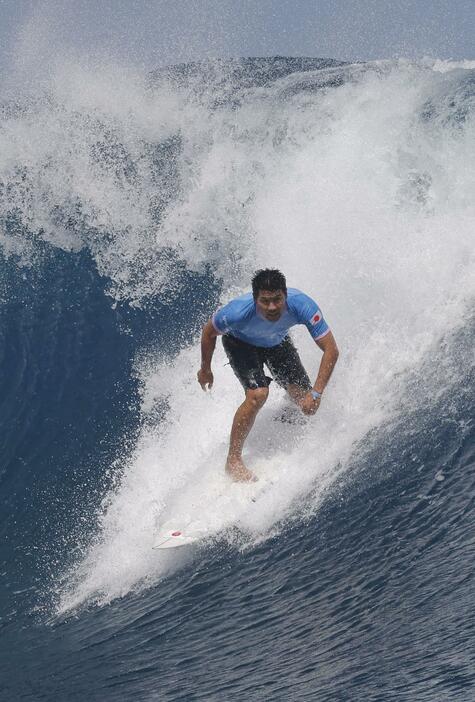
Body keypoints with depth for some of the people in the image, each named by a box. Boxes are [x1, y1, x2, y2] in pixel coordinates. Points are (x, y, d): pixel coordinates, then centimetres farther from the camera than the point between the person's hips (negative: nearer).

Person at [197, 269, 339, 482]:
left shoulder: (302, 306, -39)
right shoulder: (239, 311, -41)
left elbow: (331, 349, -33)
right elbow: (209, 332, -18)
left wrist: (316, 393, -40)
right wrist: (205, 369, -4)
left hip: (277, 341, 3)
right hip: (241, 342, -3)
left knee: (303, 398, -7)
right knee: (257, 394, -25)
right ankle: (233, 460, -9)